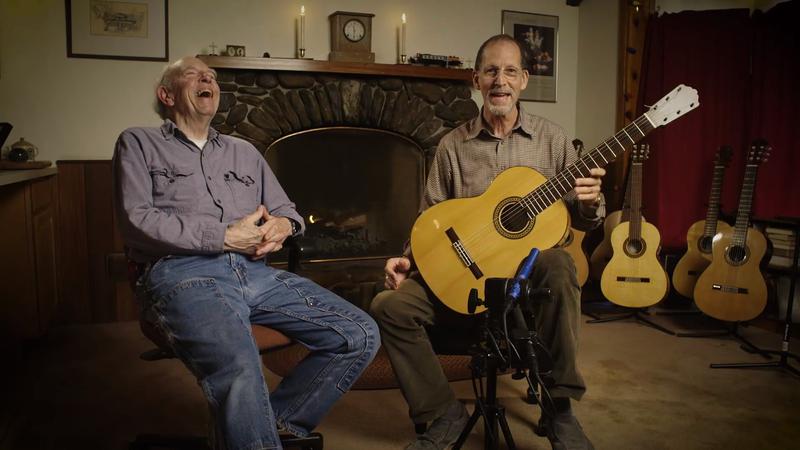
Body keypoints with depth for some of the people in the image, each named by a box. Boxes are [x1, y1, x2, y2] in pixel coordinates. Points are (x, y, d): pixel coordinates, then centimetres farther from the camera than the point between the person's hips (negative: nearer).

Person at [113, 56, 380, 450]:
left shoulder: (244, 151, 29)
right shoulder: (139, 143, 14)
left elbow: (286, 209, 28)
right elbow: (137, 220, -1)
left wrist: (282, 225, 2)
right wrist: (224, 237, -9)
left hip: (254, 272, 6)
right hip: (182, 274, -5)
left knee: (360, 335, -9)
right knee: (239, 371, -38)